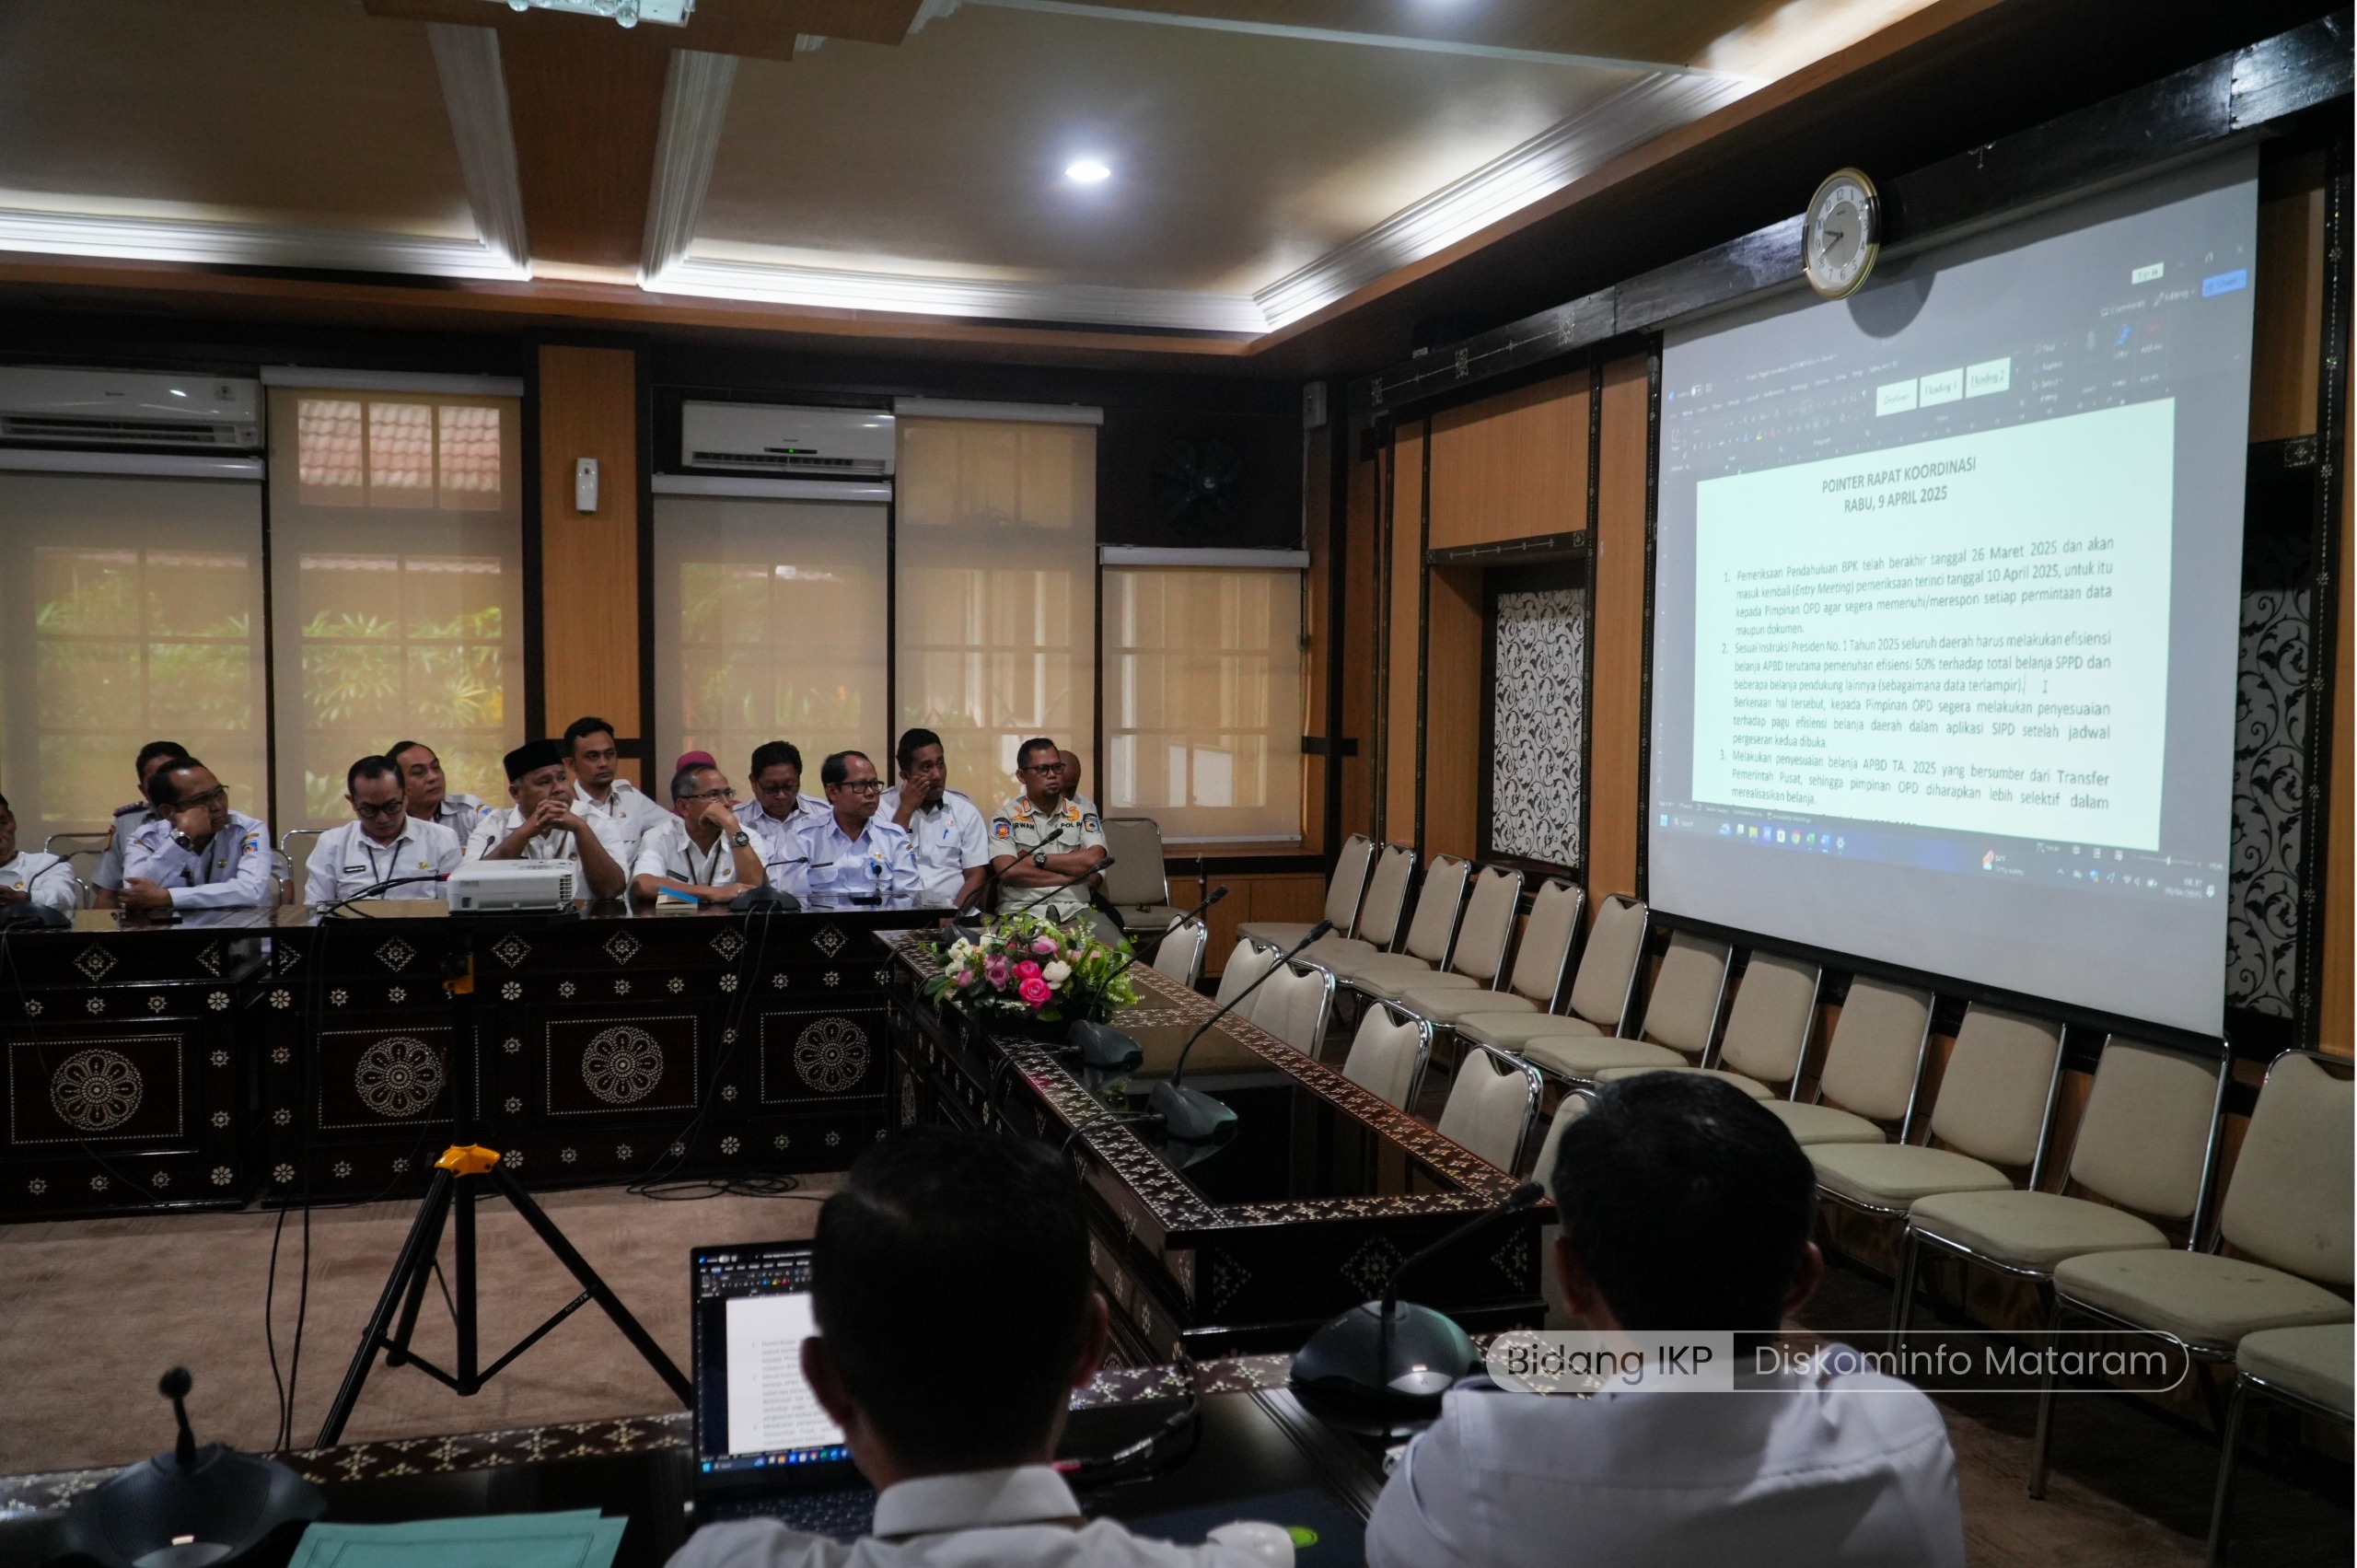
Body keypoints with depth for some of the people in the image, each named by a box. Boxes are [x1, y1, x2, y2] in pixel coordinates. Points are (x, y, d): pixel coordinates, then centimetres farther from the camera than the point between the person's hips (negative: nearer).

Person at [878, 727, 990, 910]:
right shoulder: (883, 807, 6)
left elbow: (975, 876, 5)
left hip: (949, 910, 1)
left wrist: (953, 912, -13)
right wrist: (906, 810, -5)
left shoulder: (966, 811, 9)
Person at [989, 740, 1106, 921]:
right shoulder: (1006, 816, 5)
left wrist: (1037, 860, -6)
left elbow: (1094, 860, -7)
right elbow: (1009, 871, -10)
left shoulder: (1083, 814, 12)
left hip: (1075, 911, 3)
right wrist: (1071, 874, -7)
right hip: (1021, 912, -2)